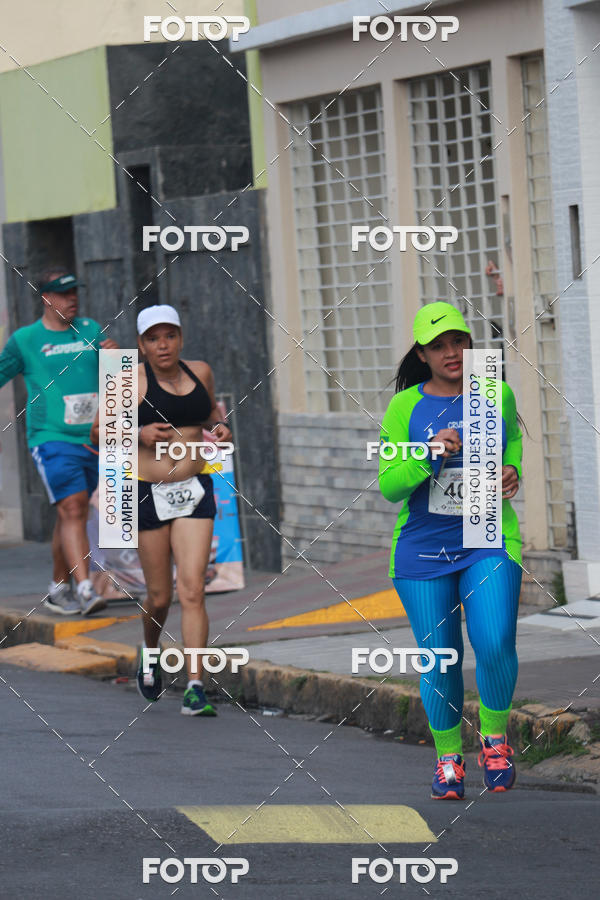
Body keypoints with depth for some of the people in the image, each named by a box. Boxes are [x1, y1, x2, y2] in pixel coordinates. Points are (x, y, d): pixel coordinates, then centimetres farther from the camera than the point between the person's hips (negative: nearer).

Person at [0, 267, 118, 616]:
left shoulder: (89, 330, 12)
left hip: (91, 440, 4)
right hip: (51, 439, -4)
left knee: (71, 515, 12)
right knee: (72, 509, -18)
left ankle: (60, 589, 25)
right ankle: (85, 589, -25)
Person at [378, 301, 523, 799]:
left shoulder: (497, 395, 3)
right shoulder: (405, 406, -2)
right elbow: (389, 485, -5)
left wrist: (511, 468, 4)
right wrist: (429, 457, -22)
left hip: (489, 542, 0)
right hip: (423, 549, 0)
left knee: (495, 644, -19)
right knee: (439, 660, 2)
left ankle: (494, 735, 6)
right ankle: (448, 757, 23)